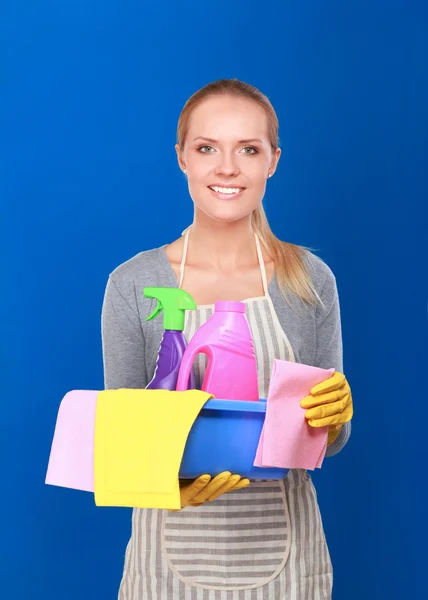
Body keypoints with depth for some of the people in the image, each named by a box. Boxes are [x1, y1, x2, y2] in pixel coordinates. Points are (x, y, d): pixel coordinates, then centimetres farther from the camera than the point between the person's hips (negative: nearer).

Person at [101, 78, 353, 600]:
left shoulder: (310, 279, -4)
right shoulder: (133, 285, -7)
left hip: (282, 547, 1)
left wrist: (335, 417, -19)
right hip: (174, 551, -1)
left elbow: (329, 441, 3)